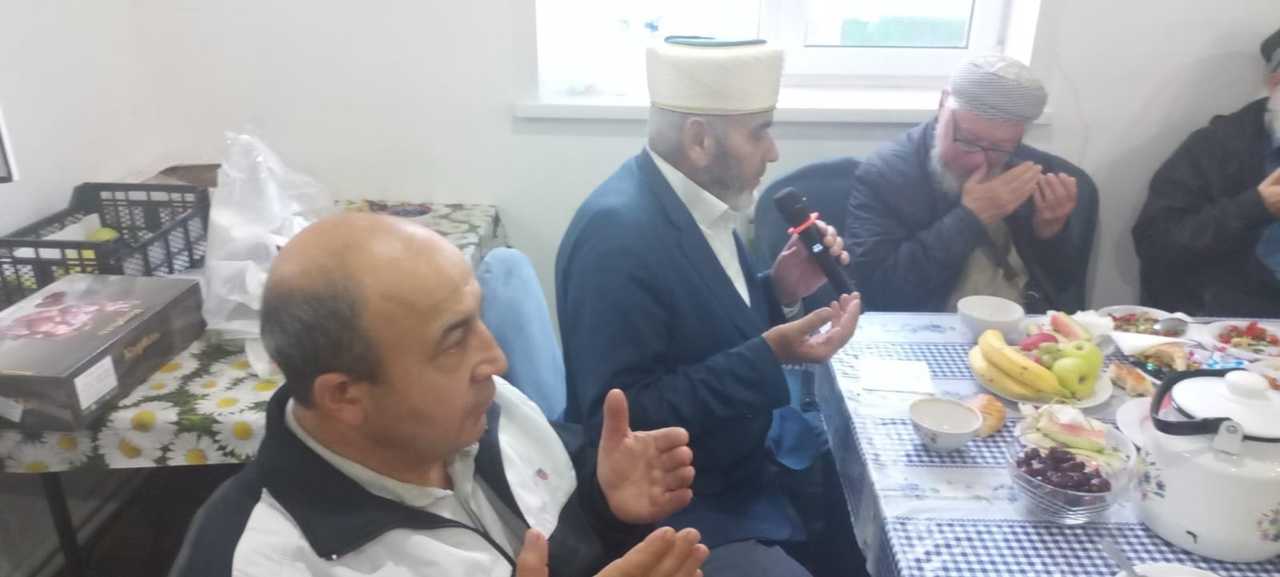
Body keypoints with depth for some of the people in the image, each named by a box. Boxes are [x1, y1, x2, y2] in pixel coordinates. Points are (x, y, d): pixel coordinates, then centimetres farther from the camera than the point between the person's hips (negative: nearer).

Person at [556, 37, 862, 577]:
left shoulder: (689, 199, 0)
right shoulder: (618, 233, -27)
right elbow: (617, 420, -27)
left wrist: (777, 291, -6)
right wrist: (769, 356, -28)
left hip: (737, 463, 9)